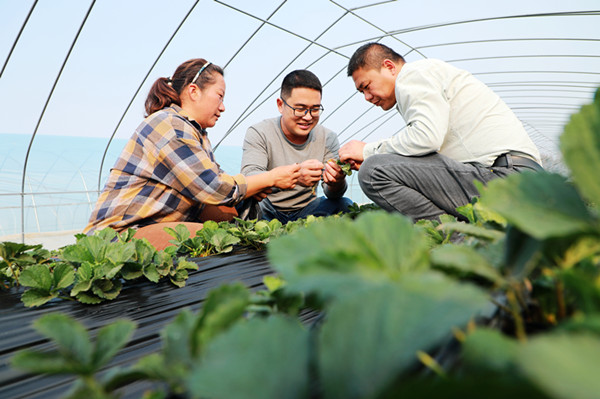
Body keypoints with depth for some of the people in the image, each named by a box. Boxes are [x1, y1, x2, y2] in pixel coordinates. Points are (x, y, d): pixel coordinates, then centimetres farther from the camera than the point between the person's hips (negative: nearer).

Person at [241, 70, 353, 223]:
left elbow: (332, 195, -8)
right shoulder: (259, 133, -11)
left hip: (306, 210, 3)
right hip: (268, 212, -3)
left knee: (345, 204, -22)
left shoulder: (328, 138, -2)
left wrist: (337, 183, -35)